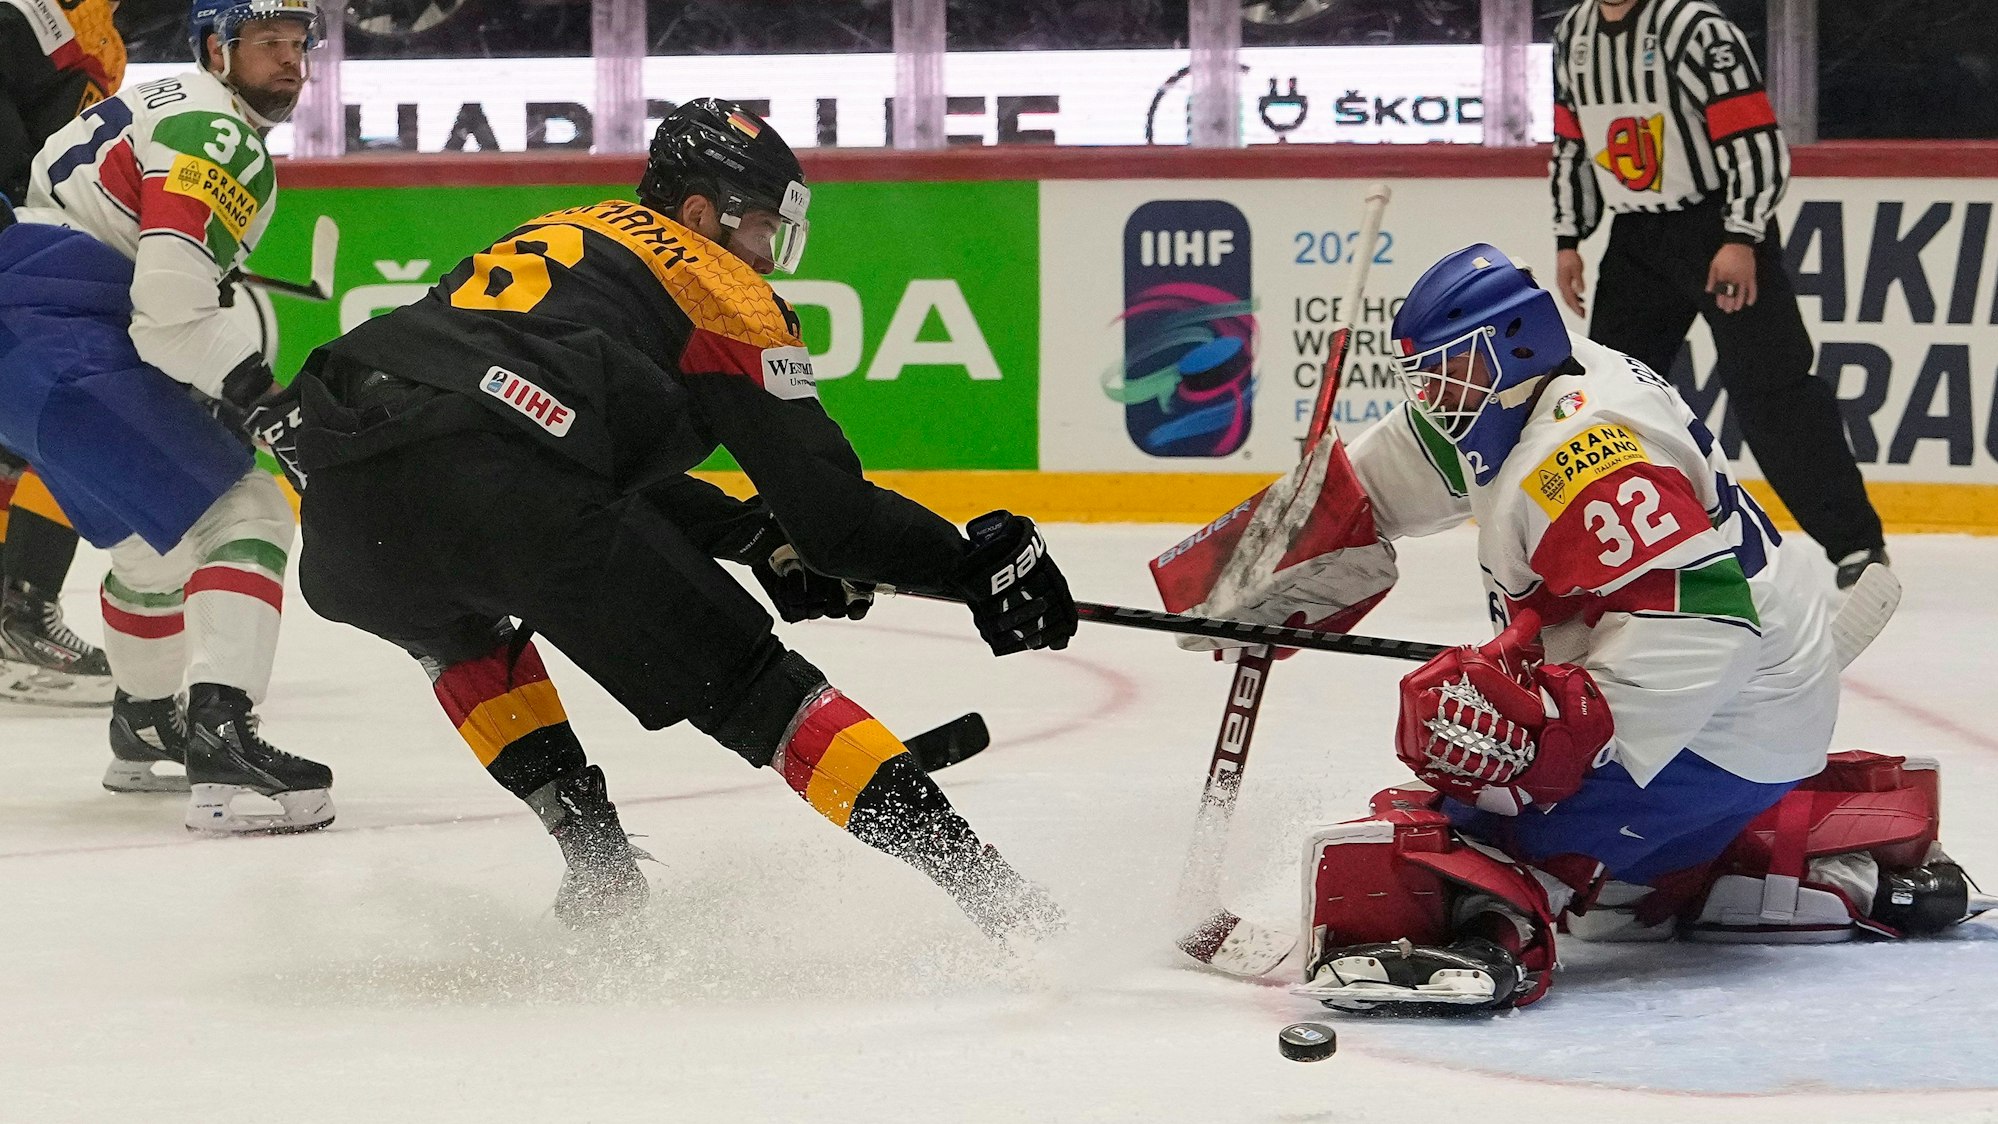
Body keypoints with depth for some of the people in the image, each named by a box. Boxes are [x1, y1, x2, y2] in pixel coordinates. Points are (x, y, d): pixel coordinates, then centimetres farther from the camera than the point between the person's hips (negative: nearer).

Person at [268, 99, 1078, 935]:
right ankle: (965, 870, -4)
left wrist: (758, 537, 38)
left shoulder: (557, 239, 37)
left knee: (460, 624, 38)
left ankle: (595, 862, 29)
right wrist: (973, 562, 17)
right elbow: (821, 498, 9)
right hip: (506, 495, -6)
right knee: (744, 679, 2)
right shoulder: (714, 286, 16)